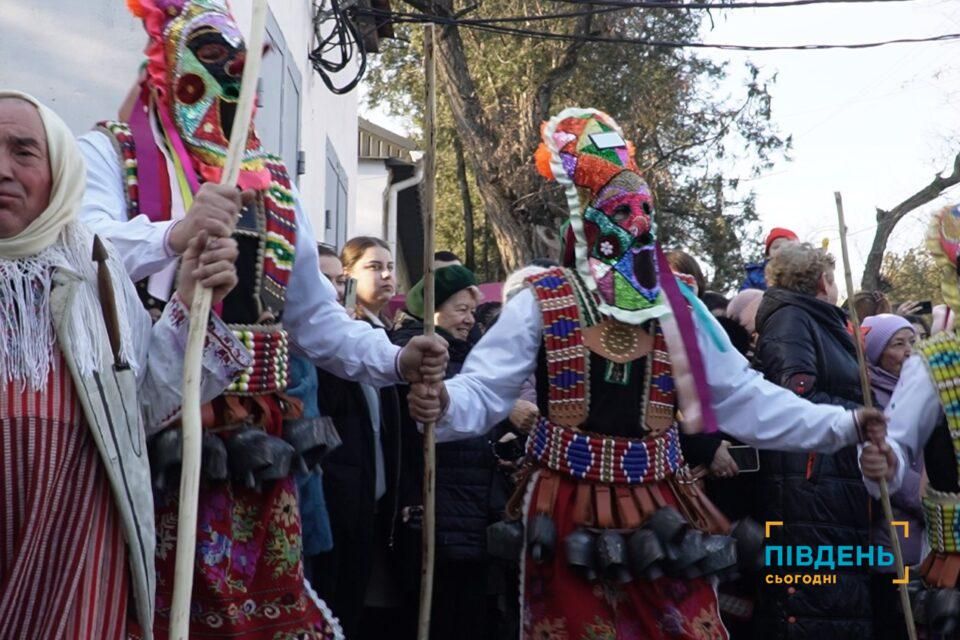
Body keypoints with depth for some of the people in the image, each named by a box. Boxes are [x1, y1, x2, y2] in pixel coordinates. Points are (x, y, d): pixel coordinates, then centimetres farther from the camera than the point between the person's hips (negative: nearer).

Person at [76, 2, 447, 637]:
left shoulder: (273, 181, 17)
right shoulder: (111, 151, 3)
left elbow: (314, 312, 16)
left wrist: (392, 360, 2)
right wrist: (172, 236, -36)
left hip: (258, 439, 5)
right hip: (155, 430, -4)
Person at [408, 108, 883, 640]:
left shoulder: (676, 307, 5)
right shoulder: (540, 304, -5)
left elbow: (743, 397, 5)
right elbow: (482, 392, -11)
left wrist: (839, 424, -3)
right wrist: (441, 404, -34)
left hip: (657, 513, 3)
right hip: (569, 512, -3)